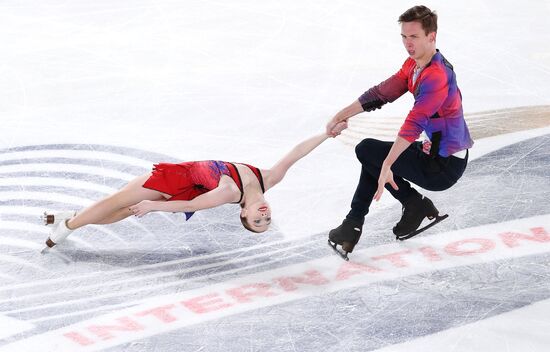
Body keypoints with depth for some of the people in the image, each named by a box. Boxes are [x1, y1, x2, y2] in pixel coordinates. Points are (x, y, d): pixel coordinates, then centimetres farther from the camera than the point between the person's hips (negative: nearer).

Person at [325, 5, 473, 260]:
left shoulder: (437, 76, -25)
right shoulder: (413, 65, 5)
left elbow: (414, 124, -34)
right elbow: (382, 93, 11)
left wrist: (387, 166, -39)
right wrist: (341, 116, 6)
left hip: (444, 166, -10)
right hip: (433, 152, 10)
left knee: (367, 151, -3)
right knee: (375, 156, 20)